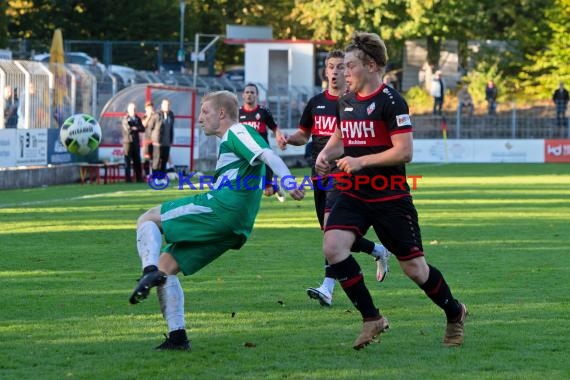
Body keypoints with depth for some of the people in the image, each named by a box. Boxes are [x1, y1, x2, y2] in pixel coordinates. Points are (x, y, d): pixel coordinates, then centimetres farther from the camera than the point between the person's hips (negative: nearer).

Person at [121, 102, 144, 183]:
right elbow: (128, 130, -16)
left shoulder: (138, 119, 14)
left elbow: (143, 129, 4)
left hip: (136, 142, 5)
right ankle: (128, 179, 0)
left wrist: (135, 128, -12)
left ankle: (139, 178, 10)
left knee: (137, 161, 7)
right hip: (128, 142, -5)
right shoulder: (125, 119, -3)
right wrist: (137, 128, -10)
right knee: (128, 162, -3)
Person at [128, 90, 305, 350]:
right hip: (231, 227, 10)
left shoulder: (237, 133, 2)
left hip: (222, 207, -10)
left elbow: (268, 155, -15)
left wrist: (289, 182, -31)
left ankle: (150, 271, -31)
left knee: (147, 219, -7)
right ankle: (177, 336, 4)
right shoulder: (229, 141, 31)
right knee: (166, 265, 11)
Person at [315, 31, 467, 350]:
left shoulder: (390, 101, -13)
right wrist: (326, 154, 2)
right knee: (333, 247, -18)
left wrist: (360, 162, -21)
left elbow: (404, 151, -18)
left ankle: (455, 314, 29)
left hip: (391, 198, -6)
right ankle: (372, 319, -8)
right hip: (354, 195, 6)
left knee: (414, 267, 1)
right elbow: (339, 139, 25)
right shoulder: (346, 102, 10)